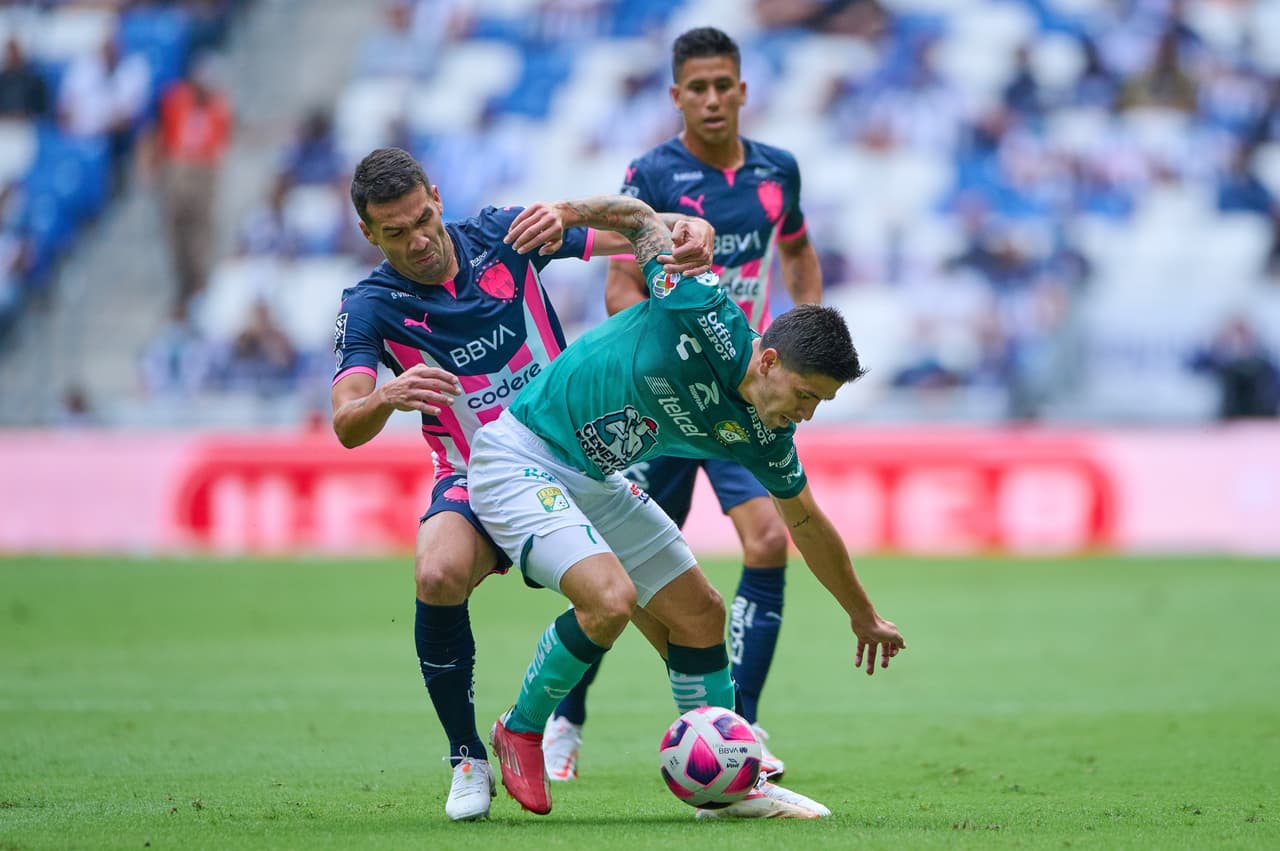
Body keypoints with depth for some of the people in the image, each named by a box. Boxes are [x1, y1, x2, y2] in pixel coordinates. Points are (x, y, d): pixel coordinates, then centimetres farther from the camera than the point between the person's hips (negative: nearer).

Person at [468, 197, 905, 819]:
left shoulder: (761, 434, -5)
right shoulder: (706, 317, -26)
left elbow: (805, 522, 13)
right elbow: (640, 217, -11)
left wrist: (863, 616, 22)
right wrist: (566, 213, -27)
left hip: (597, 481, 8)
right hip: (520, 458, -8)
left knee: (699, 615, 6)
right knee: (611, 598, -25)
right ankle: (521, 729, -1)